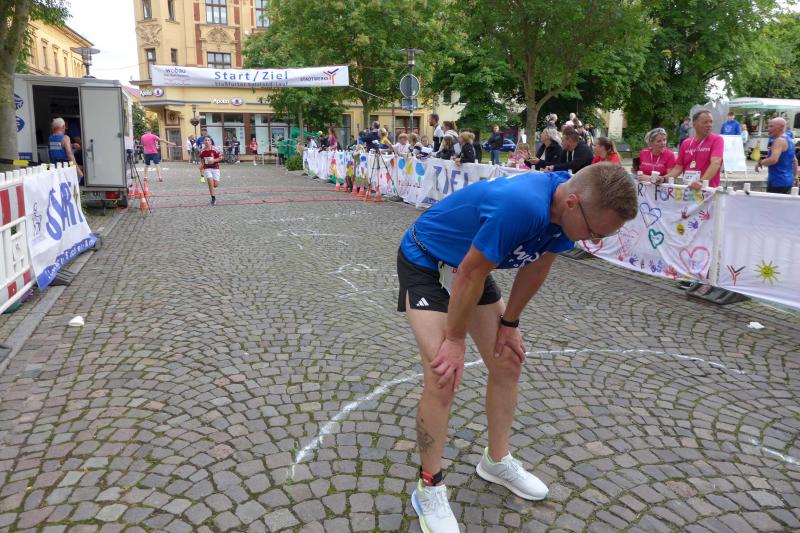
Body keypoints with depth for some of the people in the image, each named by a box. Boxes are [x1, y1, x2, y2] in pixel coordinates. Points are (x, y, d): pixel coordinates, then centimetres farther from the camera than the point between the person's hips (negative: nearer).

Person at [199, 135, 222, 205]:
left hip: (215, 168, -1)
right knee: (210, 182, -15)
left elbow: (220, 158, -5)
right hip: (207, 168, 1)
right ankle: (213, 198, -4)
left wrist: (214, 160, -20)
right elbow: (202, 160, 14)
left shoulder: (215, 149, -11)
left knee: (216, 184, -3)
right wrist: (201, 168, 2)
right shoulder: (202, 151, -2)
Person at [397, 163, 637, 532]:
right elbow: (471, 274, -30)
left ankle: (496, 461, 30)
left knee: (507, 363, 9)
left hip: (470, 265, 8)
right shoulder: (522, 205, -40)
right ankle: (429, 488, 5)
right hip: (426, 262, -8)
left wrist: (509, 324, 5)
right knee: (443, 380, -16)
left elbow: (534, 269, 1)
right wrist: (455, 340, -18)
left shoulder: (567, 209, -14)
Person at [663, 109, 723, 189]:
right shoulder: (686, 143, 12)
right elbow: (678, 168, 13)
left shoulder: (717, 140, -2)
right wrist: (664, 178, -5)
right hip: (687, 189, 4)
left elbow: (715, 164, -17)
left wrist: (701, 182, -31)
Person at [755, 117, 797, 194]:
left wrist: (760, 163, -11)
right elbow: (794, 161, 25)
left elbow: (773, 160, -28)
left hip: (778, 182, -10)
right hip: (787, 181, 10)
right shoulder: (788, 139, 17)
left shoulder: (779, 140, -15)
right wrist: (794, 176, 32)